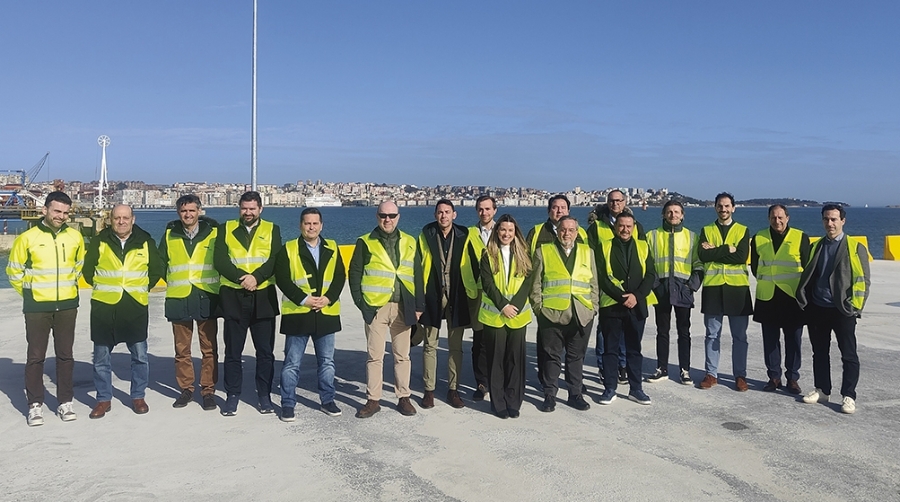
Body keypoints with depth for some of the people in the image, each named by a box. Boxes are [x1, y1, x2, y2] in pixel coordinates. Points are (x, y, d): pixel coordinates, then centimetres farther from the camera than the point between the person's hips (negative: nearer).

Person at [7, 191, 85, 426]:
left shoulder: (75, 237, 1)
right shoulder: (27, 238, -7)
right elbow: (14, 271, 2)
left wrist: (69, 288, 11)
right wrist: (31, 293, 3)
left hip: (67, 306, 2)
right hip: (37, 307, -2)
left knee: (65, 355, 9)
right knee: (35, 357, 4)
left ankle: (65, 402, 18)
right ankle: (35, 405, 14)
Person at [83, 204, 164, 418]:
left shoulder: (145, 242, 4)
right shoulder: (99, 242, 3)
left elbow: (157, 270, 14)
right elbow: (87, 269, 13)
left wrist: (142, 288, 10)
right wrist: (102, 287, 11)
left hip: (136, 307, 0)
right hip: (104, 307, 0)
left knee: (140, 356, 4)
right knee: (101, 357, 7)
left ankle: (138, 397, 19)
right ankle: (104, 399, 20)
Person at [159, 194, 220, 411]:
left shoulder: (213, 232, 2)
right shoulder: (170, 234, 7)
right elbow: (160, 262, 18)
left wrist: (217, 284, 5)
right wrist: (172, 281, 12)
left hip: (207, 298, -2)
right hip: (178, 299, 2)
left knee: (209, 349, 2)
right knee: (182, 349, 8)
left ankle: (208, 390, 11)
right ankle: (186, 389, 21)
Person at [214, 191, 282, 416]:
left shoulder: (272, 230, 7)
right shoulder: (225, 229, 7)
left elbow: (275, 261, -6)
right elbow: (220, 261, -6)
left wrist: (256, 277, -21)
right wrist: (241, 277, -20)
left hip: (263, 297, 0)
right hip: (233, 296, 0)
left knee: (265, 351, 6)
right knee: (233, 351, 7)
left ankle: (265, 395, 18)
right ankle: (232, 395, 19)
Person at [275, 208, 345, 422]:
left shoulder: (332, 248, 8)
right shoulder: (288, 249, -1)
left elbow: (340, 277, 3)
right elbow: (282, 279, -8)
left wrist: (328, 298, -12)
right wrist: (303, 299, -17)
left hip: (327, 313, 3)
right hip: (297, 313, -3)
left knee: (327, 361, 12)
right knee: (292, 362, 4)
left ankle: (327, 400, 25)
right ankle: (288, 403, 15)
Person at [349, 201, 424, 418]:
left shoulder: (410, 243, 9)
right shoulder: (365, 243, 3)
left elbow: (417, 275, 8)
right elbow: (354, 273, 1)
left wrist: (419, 305, 4)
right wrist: (360, 302, -7)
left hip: (403, 308, 2)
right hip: (376, 307, -2)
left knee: (402, 355, 9)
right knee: (375, 355, 3)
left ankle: (404, 398, 19)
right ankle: (373, 400, 11)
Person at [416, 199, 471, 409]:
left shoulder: (463, 236, 1)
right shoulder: (426, 236, 0)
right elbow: (418, 268, 0)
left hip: (456, 298, 1)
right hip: (432, 297, 0)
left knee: (456, 346, 7)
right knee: (430, 345, 5)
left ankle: (453, 389, 18)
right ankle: (429, 390, 15)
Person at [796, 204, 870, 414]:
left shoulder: (855, 247, -3)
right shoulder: (816, 247, 12)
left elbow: (863, 280, -5)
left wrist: (854, 307, -11)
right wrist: (803, 300, 6)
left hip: (842, 310, -5)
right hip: (817, 309, 5)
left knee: (848, 355, 0)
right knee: (819, 352, 12)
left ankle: (848, 396, 6)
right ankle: (822, 390, 22)